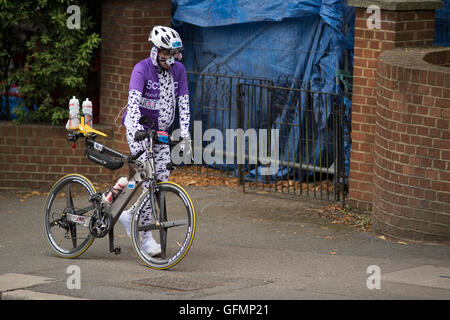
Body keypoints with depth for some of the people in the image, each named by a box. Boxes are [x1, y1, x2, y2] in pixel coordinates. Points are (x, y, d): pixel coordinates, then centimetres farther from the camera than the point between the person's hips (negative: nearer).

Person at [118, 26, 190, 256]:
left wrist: (184, 130, -15)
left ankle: (130, 215, 21)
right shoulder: (142, 69, -18)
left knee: (163, 178, 0)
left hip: (161, 131, 6)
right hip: (139, 130, -6)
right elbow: (133, 101, -30)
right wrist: (137, 126, -45)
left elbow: (183, 102, -3)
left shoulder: (178, 70, -2)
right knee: (149, 180, -14)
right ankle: (146, 236, -11)